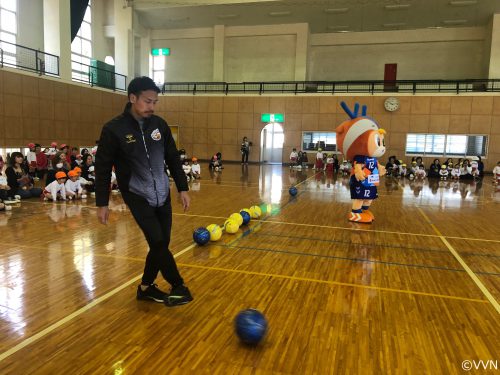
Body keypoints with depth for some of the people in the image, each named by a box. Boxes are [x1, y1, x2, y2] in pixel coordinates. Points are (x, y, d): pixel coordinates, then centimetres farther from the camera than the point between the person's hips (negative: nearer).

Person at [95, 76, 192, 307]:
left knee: (161, 243, 7)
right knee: (158, 242, -13)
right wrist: (102, 203, -6)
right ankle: (179, 288, 5)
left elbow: (173, 159, 9)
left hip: (163, 195, 5)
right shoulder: (114, 129, -11)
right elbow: (103, 168, -6)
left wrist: (183, 188, 7)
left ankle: (146, 287, 27)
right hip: (137, 197, -5)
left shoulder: (159, 124, 2)